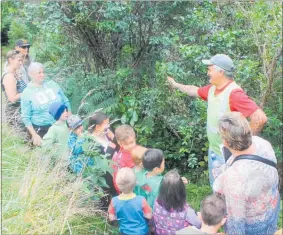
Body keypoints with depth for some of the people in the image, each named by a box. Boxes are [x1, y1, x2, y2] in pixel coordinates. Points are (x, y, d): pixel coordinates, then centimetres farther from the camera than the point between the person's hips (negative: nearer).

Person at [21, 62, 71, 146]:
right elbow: (26, 117, -5)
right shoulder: (26, 93, -6)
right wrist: (35, 135, -11)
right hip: (42, 130, -3)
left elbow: (66, 102, 9)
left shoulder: (52, 84, 3)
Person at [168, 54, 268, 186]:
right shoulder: (212, 89, 0)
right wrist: (176, 85, 33)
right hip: (213, 150, 8)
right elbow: (195, 91, 23)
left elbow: (260, 118, -32)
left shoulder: (234, 93, -27)